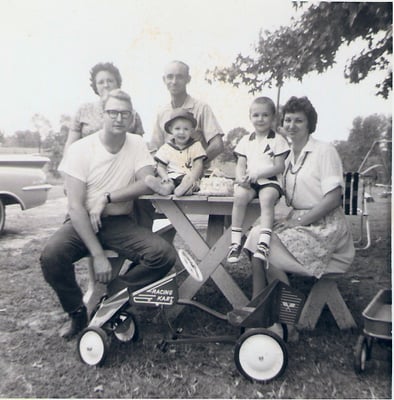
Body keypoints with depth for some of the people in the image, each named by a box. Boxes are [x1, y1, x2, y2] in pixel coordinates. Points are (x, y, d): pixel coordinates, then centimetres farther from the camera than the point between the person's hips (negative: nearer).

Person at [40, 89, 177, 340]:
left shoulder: (137, 144, 1)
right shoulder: (81, 149, -8)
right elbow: (76, 207, -14)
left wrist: (107, 198, -17)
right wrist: (98, 255, -21)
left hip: (120, 223, 2)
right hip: (83, 222, -1)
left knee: (165, 254, -21)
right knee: (51, 256, -30)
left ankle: (111, 297, -2)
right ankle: (78, 313, -1)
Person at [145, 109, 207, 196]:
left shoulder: (195, 145, 11)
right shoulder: (166, 147, 14)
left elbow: (198, 165, 3)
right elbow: (161, 167, 11)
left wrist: (192, 178, -18)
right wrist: (165, 177, -12)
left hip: (188, 177, -1)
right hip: (171, 178, 1)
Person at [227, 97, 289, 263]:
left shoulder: (277, 140, 5)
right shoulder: (246, 140, 17)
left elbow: (279, 167, -3)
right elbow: (240, 165, 12)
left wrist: (258, 173, -16)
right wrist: (241, 177, -11)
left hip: (270, 181, -2)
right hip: (248, 182, 3)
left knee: (267, 197, -35)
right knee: (239, 196, -29)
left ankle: (264, 242, -37)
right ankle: (235, 242, -25)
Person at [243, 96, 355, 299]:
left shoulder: (324, 150, -8)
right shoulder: (288, 156, 13)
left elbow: (333, 198, -15)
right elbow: (289, 197, 12)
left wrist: (297, 222, -18)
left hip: (324, 226, -6)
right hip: (299, 220, 7)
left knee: (268, 251, -20)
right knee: (257, 234, -15)